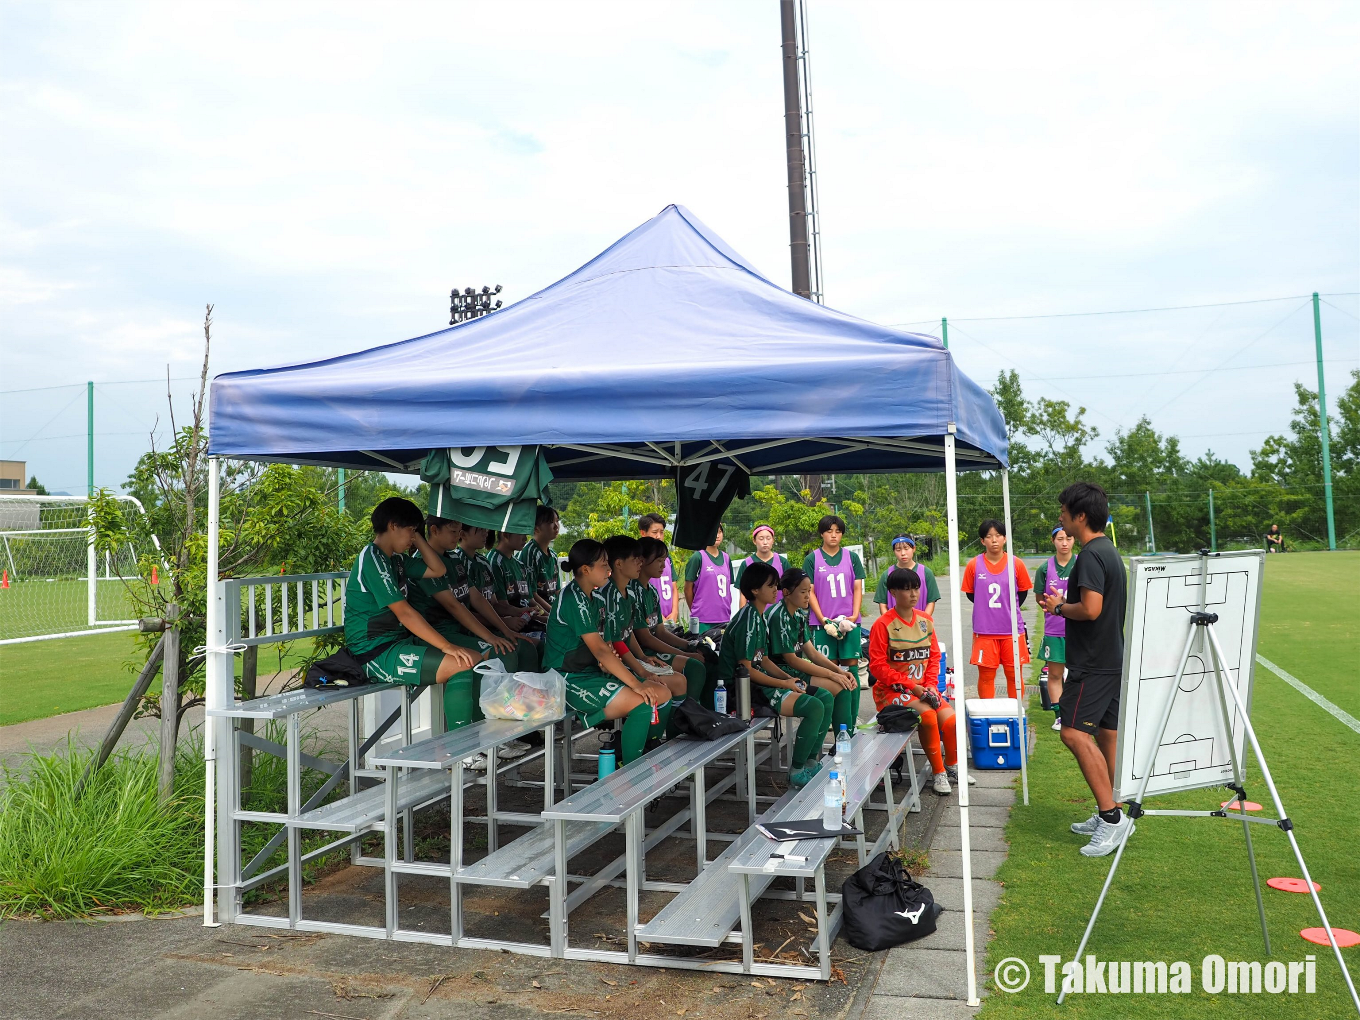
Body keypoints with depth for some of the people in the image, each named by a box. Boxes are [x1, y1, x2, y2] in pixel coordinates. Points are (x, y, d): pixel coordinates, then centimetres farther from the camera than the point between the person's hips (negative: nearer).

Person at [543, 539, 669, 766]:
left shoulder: (593, 598, 12)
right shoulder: (573, 600, -18)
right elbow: (599, 650, -24)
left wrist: (609, 659, -10)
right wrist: (636, 684, -25)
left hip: (591, 671, 9)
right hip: (569, 679, -9)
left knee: (662, 694, 0)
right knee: (643, 703, -24)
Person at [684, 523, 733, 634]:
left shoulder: (726, 558, 12)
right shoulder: (698, 558, -5)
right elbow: (688, 588, -2)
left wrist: (727, 610, 12)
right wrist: (695, 611, 5)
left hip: (724, 619, 5)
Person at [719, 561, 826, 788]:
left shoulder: (761, 618, 13)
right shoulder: (747, 620, -18)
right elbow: (746, 670, -20)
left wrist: (790, 679, 3)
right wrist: (785, 684, -13)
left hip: (760, 683, 10)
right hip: (744, 688, -10)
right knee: (814, 707, -20)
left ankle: (810, 762, 13)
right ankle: (797, 772, -6)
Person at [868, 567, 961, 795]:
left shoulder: (925, 620, 7)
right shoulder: (883, 624, -12)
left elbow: (934, 656, 11)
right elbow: (877, 666, -14)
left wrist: (930, 685, -6)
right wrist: (912, 686, -16)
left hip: (922, 688, 6)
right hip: (892, 690, -6)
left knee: (951, 719, -15)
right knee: (928, 716, -29)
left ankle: (951, 766, 12)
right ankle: (938, 773, -10)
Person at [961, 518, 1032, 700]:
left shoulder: (1016, 564, -3)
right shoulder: (974, 565, -4)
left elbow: (1023, 592, 10)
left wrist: (1009, 610, 11)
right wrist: (988, 609, 9)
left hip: (1012, 630, 0)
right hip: (984, 631, 0)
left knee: (1014, 674, 8)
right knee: (986, 675, 6)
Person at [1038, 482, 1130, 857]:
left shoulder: (1091, 555, -18)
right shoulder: (1110, 552, 15)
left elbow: (1090, 609, -27)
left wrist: (1059, 607, -10)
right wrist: (1064, 604, 15)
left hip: (1093, 663, -11)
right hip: (1112, 658, 11)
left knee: (1075, 733, -14)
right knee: (1107, 734, 13)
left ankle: (1112, 817, -13)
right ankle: (1109, 817, 21)